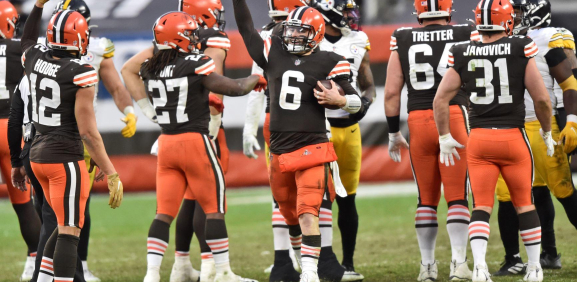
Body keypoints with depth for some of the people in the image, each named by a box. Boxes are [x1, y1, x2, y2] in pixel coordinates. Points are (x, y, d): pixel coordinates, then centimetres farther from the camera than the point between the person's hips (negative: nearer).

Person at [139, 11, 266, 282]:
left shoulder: (151, 69, 4)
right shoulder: (195, 67, -14)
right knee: (214, 209, 6)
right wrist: (255, 79, 11)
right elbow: (236, 88, -9)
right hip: (195, 140, -5)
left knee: (164, 212, 6)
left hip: (166, 143, 5)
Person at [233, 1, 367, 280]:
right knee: (291, 216, 15)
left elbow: (357, 102, 1)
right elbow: (246, 29, 15)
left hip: (311, 150, -5)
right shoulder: (273, 53, 8)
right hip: (279, 151, 5)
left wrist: (339, 100, -19)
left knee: (307, 214, -18)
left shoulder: (328, 63, -3)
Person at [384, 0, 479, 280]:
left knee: (426, 198, 12)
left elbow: (391, 92, 4)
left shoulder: (403, 41, 4)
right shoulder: (465, 36, 1)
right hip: (454, 117, -2)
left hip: (418, 122, 2)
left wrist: (393, 134, 14)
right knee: (457, 196, 3)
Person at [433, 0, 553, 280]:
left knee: (481, 207, 4)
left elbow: (440, 99, -1)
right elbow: (541, 99, -6)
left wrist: (445, 137, 10)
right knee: (524, 204, 13)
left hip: (479, 138, 1)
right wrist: (547, 133, 10)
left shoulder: (463, 55, 1)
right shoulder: (521, 50, -6)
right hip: (513, 136, -1)